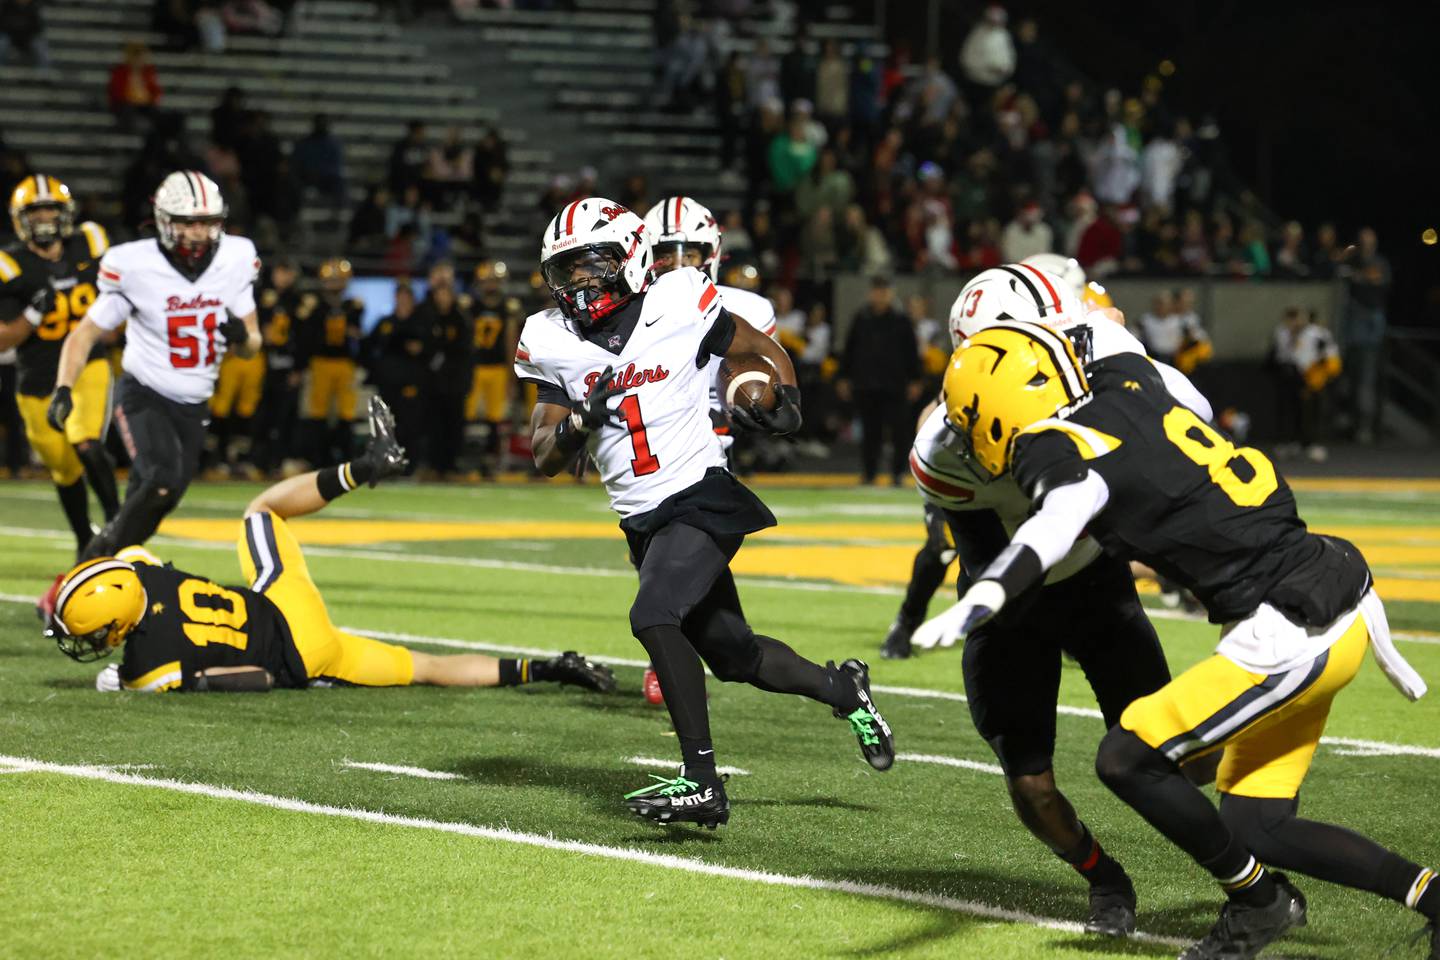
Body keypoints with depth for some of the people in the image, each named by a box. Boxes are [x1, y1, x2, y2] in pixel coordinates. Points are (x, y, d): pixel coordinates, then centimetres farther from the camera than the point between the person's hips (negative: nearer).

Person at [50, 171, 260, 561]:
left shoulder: (236, 261, -4)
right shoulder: (135, 267, -15)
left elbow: (251, 346, 4)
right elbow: (85, 334, -6)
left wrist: (242, 336, -20)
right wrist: (63, 389, -20)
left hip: (193, 407, 5)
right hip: (144, 397, -5)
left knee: (152, 506, 5)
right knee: (162, 482, -27)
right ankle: (106, 548, -5)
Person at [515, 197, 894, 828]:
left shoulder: (680, 307, -8)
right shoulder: (553, 343, 2)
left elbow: (767, 352, 8)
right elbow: (545, 459, 2)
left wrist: (785, 408, -10)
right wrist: (581, 421, -18)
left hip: (702, 499, -5)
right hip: (643, 522, 5)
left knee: (652, 617, -26)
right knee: (733, 655, 13)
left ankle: (701, 782, -23)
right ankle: (843, 690, 39)